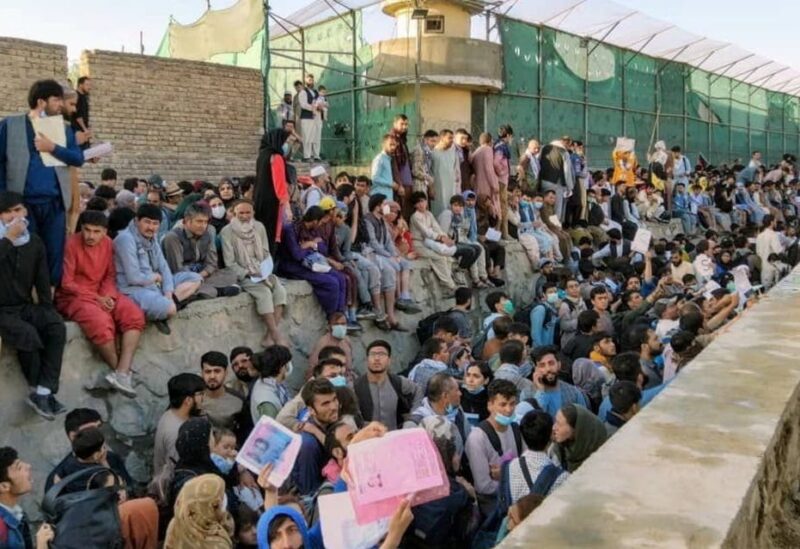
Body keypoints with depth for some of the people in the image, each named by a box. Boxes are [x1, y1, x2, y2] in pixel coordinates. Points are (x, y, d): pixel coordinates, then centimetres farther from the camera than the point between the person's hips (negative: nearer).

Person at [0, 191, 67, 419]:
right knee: (28, 333, -31)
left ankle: (43, 392, -23)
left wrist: (47, 310, 2)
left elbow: (42, 280, 10)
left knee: (57, 327, -24)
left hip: (26, 306, 4)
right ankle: (37, 390, -9)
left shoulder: (35, 242, 8)